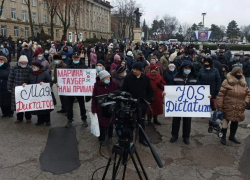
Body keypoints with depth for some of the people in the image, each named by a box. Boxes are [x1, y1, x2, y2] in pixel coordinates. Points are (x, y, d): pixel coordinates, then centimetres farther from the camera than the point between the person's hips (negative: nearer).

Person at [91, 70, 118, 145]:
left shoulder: (113, 84, -7)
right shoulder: (97, 85, -10)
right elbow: (94, 98, -5)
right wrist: (93, 109, -6)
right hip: (101, 108, -1)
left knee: (110, 123, 15)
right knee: (102, 124, 5)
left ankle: (110, 137, 37)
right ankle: (102, 139, 24)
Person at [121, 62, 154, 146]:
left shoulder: (146, 78, -2)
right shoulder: (128, 78, -7)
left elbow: (150, 91, 7)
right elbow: (123, 91, -3)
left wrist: (147, 100, -3)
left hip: (142, 104, 2)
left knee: (141, 121, 12)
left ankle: (141, 138, 27)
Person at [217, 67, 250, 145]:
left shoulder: (244, 83, 8)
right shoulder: (227, 82, -10)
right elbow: (221, 94, -11)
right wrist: (219, 106, -13)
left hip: (239, 109, 5)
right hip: (228, 107, -5)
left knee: (235, 121, 15)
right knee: (226, 120, -1)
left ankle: (232, 136, 34)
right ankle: (223, 137, 15)